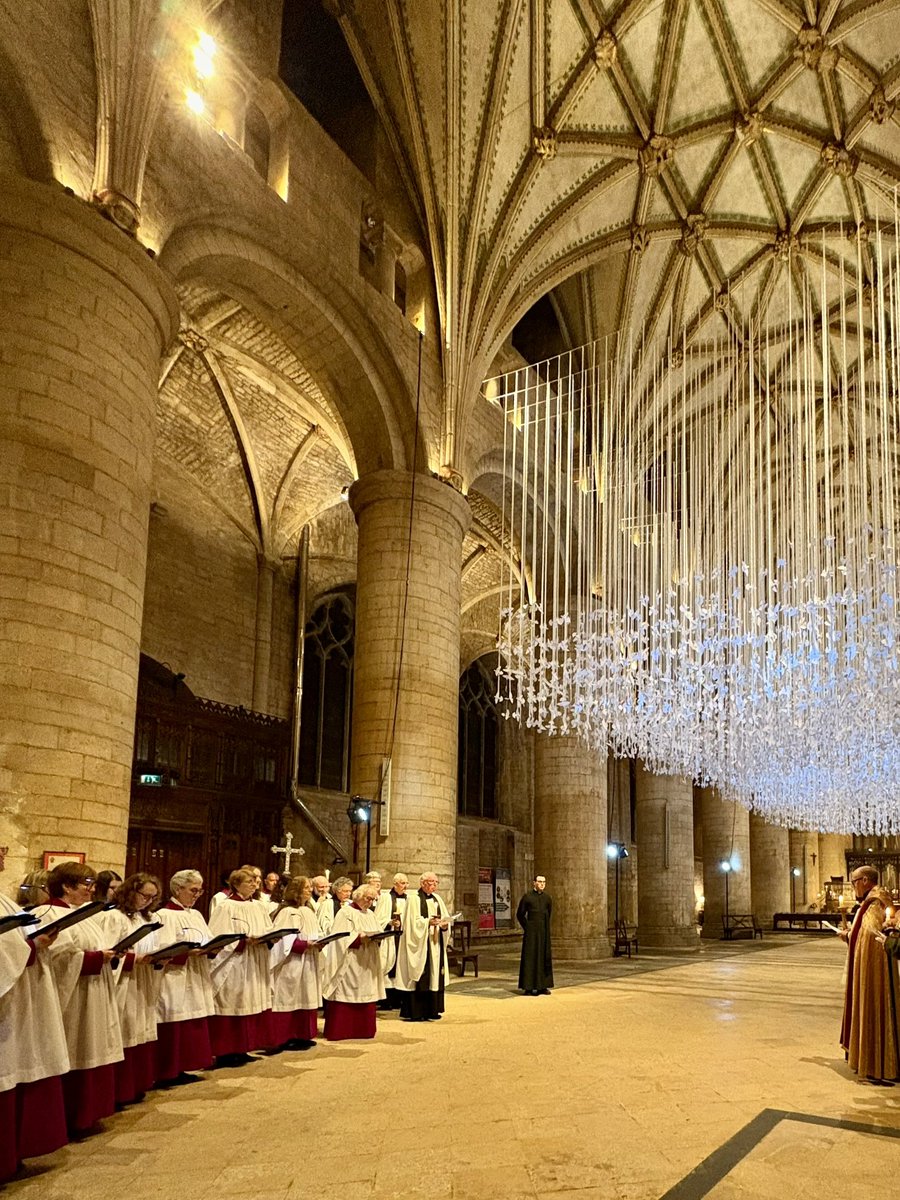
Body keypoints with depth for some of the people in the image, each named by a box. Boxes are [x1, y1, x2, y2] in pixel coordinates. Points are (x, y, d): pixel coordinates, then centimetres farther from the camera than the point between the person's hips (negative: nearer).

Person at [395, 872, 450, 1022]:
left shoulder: (437, 899, 14)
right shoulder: (414, 900, -5)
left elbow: (445, 919, 11)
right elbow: (413, 922, -12)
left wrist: (444, 925, -9)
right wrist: (428, 922, -23)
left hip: (435, 944, 6)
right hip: (419, 944, -6)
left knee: (435, 975, 6)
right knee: (419, 976, -6)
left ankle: (431, 1009, 14)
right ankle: (414, 1012, 0)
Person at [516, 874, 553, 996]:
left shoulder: (547, 898, 6)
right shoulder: (527, 897, -7)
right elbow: (520, 914, 1)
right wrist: (527, 928, 3)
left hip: (544, 932, 5)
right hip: (531, 932, -5)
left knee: (544, 957, 6)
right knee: (530, 957, -4)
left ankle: (542, 986, 14)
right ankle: (529, 987, -1)